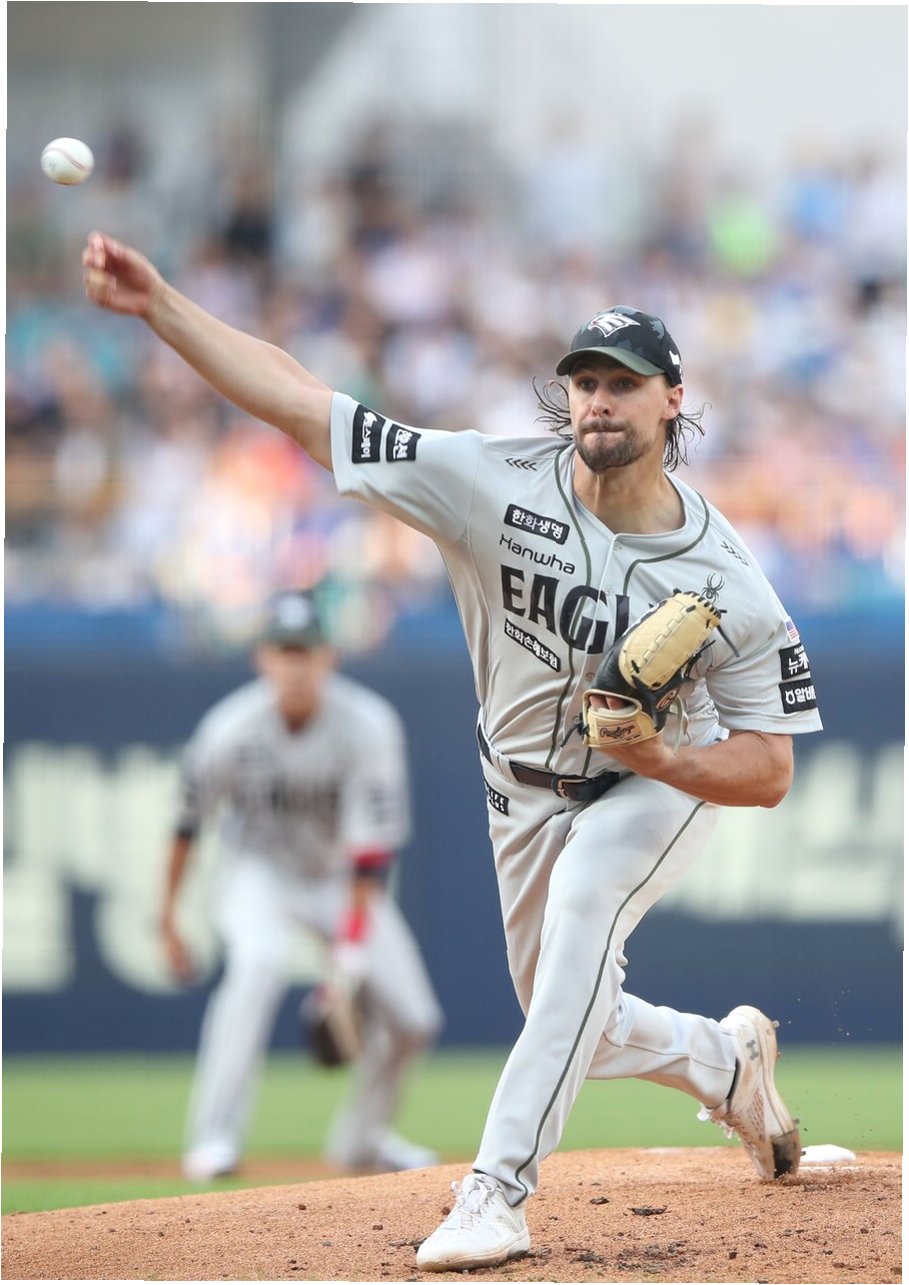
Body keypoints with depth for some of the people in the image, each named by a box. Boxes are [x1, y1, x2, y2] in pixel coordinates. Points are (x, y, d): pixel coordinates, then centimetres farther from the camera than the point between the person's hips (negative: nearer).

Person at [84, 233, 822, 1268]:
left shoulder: (729, 584, -25)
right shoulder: (496, 484, -24)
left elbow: (770, 772, -18)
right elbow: (300, 405, -28)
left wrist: (653, 752, -37)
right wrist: (159, 305, -38)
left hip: (667, 785, -4)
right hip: (527, 795, 4)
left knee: (585, 898, -35)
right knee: (570, 1025, 13)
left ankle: (497, 1191, -35)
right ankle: (726, 1060, 48)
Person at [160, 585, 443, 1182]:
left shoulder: (369, 724, -24)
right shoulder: (231, 729, -22)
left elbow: (373, 842, -26)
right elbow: (188, 820, -7)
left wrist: (353, 948, -32)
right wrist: (169, 914, -5)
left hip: (343, 879, 2)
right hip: (259, 872, -2)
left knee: (412, 1018, -1)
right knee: (260, 961, -34)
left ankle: (361, 1138, 27)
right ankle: (215, 1137, -34)